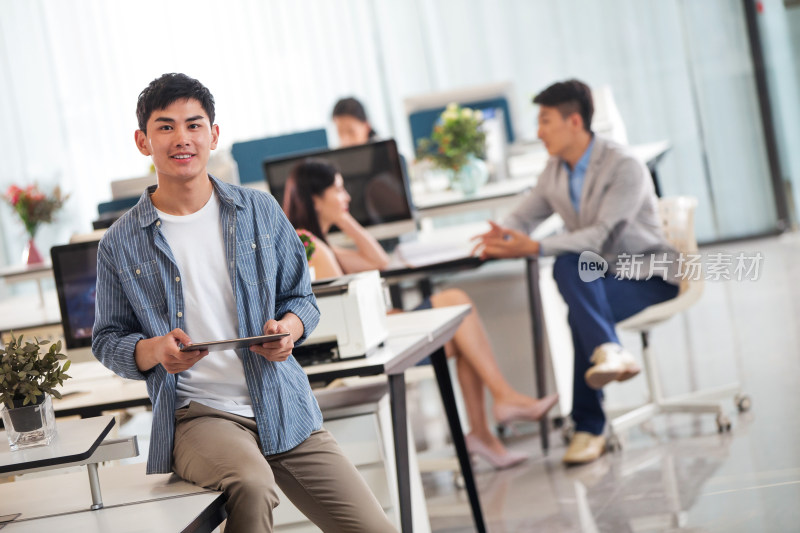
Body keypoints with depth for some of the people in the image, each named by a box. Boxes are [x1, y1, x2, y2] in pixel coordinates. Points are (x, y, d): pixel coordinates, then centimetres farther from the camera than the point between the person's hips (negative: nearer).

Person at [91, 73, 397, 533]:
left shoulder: (260, 212, 8)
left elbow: (301, 296, 15)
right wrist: (155, 350, -13)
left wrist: (288, 328, -8)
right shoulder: (121, 245, 3)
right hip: (197, 413, -2)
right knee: (250, 483, -36)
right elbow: (108, 340, 9)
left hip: (285, 410, 3)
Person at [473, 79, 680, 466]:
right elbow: (523, 217, 11)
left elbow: (601, 235, -25)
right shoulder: (555, 172, 7)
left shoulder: (625, 168, -16)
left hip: (647, 275, -6)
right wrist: (502, 236, -15)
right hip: (600, 275, 6)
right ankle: (610, 351, -40)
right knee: (567, 265, -31)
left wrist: (534, 248, -33)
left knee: (580, 314, -32)